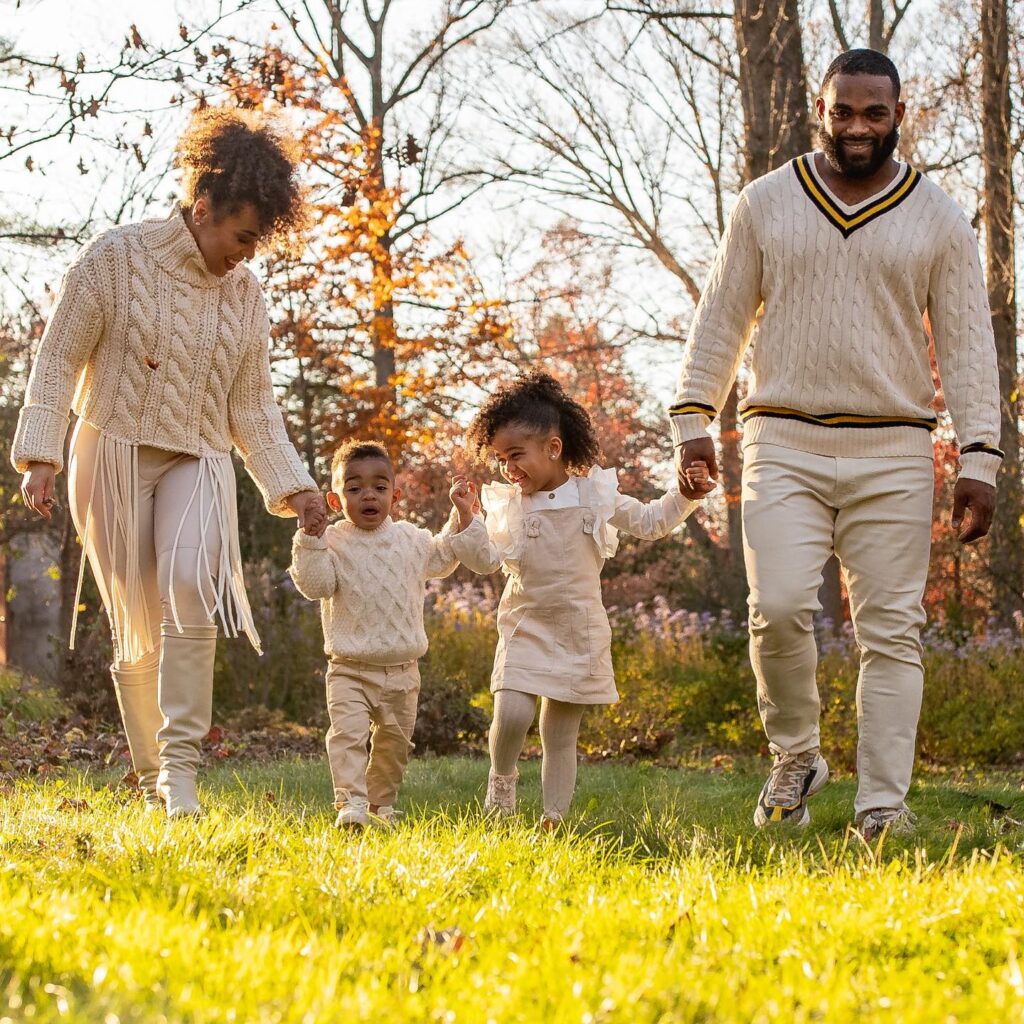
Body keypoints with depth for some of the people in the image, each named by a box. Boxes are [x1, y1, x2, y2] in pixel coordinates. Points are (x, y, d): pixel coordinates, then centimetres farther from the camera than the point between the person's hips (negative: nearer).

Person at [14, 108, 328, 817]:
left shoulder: (246, 296, 8)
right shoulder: (117, 258, -5)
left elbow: (253, 406, 14)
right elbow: (58, 360, -4)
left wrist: (293, 487, 5)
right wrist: (41, 456, -12)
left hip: (198, 464, 2)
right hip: (113, 457, -2)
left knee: (190, 585, -26)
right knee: (140, 628, -1)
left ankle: (181, 762, -26)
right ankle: (152, 777, 13)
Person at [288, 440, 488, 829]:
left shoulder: (411, 540, 7)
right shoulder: (332, 542, -6)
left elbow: (444, 557, 25)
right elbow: (315, 585, -17)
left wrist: (463, 517, 16)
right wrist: (310, 539, -25)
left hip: (401, 669, 4)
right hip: (349, 668, -4)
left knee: (394, 741, 12)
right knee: (348, 733, -21)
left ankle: (381, 802, 27)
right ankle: (350, 802, -24)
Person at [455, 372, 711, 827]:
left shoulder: (594, 495, 0)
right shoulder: (508, 505, 1)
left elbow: (650, 522, 7)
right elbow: (486, 559, -3)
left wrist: (684, 494, -7)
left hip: (580, 634, 0)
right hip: (527, 630, 0)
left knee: (560, 734, 4)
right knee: (512, 713, -20)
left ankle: (554, 817, 10)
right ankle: (501, 779, 7)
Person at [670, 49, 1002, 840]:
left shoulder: (938, 220, 6)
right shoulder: (765, 205, 7)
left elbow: (967, 345, 3)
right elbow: (721, 320, 10)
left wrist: (980, 459, -5)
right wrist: (693, 423, 0)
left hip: (893, 453, 0)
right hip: (785, 445, 0)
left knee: (892, 631, -3)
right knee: (780, 606, -16)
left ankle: (883, 807, 1)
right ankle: (795, 756, 7)